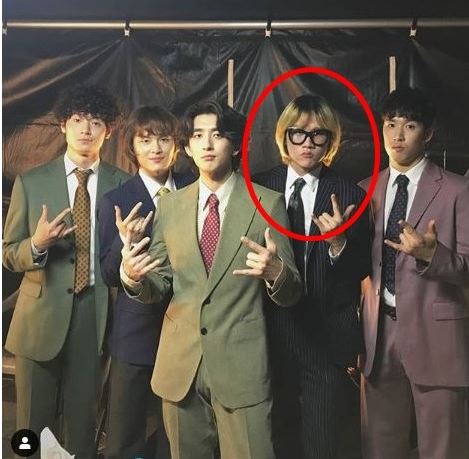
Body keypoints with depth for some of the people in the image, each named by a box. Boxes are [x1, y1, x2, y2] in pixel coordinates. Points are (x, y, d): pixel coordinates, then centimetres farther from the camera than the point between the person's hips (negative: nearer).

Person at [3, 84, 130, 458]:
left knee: (84, 422, 15)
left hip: (98, 315, 0)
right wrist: (37, 244, -17)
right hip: (42, 316, 0)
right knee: (34, 426, 14)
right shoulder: (31, 183, 2)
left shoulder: (123, 185, 2)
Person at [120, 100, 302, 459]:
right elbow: (158, 286, 6)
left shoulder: (268, 203, -4)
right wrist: (133, 278, -15)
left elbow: (289, 295, -4)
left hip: (241, 364, -3)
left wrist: (274, 272, -26)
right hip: (180, 364, 4)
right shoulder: (170, 205, 6)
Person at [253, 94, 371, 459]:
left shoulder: (350, 196, -4)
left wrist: (338, 243, -21)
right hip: (271, 334, 2)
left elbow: (361, 271, -4)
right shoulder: (259, 187, -1)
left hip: (328, 339, -1)